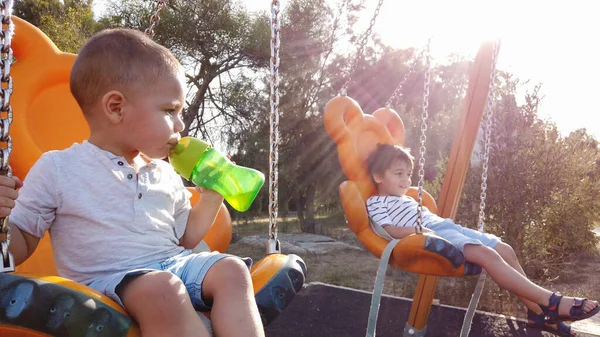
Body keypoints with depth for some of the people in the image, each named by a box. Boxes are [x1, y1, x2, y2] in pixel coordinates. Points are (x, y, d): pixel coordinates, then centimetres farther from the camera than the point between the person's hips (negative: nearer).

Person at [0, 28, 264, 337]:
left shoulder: (166, 175, 15)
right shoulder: (57, 169, 0)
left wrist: (211, 196, 11)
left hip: (173, 265, 6)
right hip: (106, 280, -5)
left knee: (232, 270, -20)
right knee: (162, 289, -37)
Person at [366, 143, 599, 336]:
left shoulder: (406, 199, 32)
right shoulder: (376, 202, 3)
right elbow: (391, 230, -11)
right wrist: (418, 230, -24)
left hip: (449, 227, 11)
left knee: (505, 250, 0)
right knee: (488, 255, -27)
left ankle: (536, 310, 1)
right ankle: (551, 302, -28)